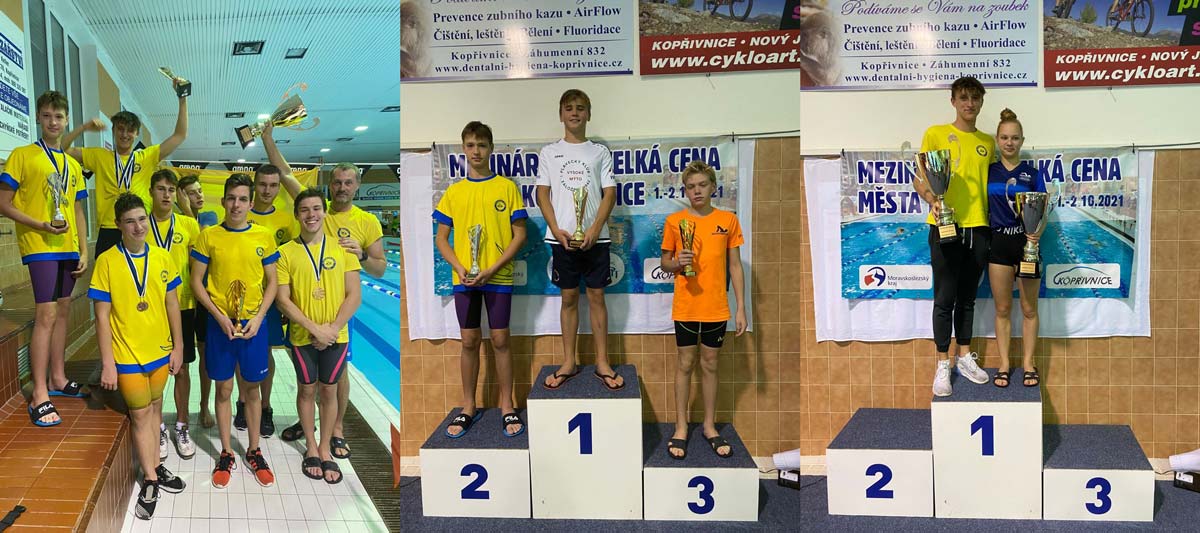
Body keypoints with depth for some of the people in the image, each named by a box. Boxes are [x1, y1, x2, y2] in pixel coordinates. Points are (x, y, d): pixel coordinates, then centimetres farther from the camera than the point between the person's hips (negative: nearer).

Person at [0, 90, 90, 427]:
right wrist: (41, 225, -18)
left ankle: (57, 379, 24)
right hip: (40, 247, -6)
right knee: (46, 315, -12)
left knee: (62, 312, 12)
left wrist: (83, 250, 10)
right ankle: (40, 396, -10)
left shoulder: (73, 165, 15)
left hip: (68, 248, 6)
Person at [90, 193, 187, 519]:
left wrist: (177, 347, 6)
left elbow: (172, 305, 6)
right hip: (127, 354, -3)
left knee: (154, 408, 16)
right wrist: (107, 363, -12)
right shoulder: (107, 261, -12)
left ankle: (154, 467, 31)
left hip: (159, 350, 4)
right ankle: (151, 480, 16)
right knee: (140, 415, 5)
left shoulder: (162, 258, -1)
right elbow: (102, 315, -11)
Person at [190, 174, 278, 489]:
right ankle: (226, 454, 20)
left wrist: (258, 317, -8)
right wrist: (220, 316, -10)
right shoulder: (208, 236, -3)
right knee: (224, 388, 8)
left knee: (251, 389, 10)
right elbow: (196, 281, 0)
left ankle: (254, 451, 23)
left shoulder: (263, 237, -1)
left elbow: (271, 282, 5)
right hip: (220, 323, -1)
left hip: (253, 323, 1)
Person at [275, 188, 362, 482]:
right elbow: (282, 299, -8)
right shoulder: (286, 252, -4)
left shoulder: (342, 249, -1)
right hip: (302, 336, -1)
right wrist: (315, 329, -15)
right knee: (307, 389, 11)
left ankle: (325, 449, 22)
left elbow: (354, 295, -3)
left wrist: (333, 328, -13)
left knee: (329, 391, 9)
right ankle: (311, 447, 26)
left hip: (336, 336, 1)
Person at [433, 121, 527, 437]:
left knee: (500, 340, 2)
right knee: (469, 341, 7)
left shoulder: (507, 187, -1)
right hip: (464, 278, 2)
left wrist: (492, 269, -12)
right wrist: (460, 268, -9)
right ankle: (468, 408, 17)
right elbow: (441, 238, 8)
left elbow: (520, 235, -3)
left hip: (498, 277, -2)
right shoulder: (454, 192, 6)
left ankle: (507, 407, 13)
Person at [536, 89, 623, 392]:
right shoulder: (549, 153, 8)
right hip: (562, 238, 0)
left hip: (594, 237, 0)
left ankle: (602, 363, 9)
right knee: (569, 298, 6)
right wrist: (556, 230, -9)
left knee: (596, 296, 3)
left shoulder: (600, 152, 7)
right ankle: (568, 364, 13)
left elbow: (609, 194, 1)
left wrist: (595, 229, -12)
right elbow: (543, 194, 4)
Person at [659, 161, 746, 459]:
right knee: (685, 365, 6)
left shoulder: (728, 220, 1)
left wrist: (740, 308, 1)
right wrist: (677, 263, -17)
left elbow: (735, 266, 4)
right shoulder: (674, 221, -1)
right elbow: (664, 262, 7)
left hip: (716, 308, 1)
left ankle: (710, 427, 21)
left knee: (710, 365, 10)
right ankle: (681, 428, 15)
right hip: (685, 307, -1)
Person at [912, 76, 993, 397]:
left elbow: (991, 184, 18)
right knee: (945, 299, -1)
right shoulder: (936, 134, 0)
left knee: (967, 298, 13)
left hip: (978, 228, 4)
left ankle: (965, 357, 24)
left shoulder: (987, 142, 13)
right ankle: (942, 365, 8)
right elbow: (919, 179, -4)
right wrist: (931, 199, -23)